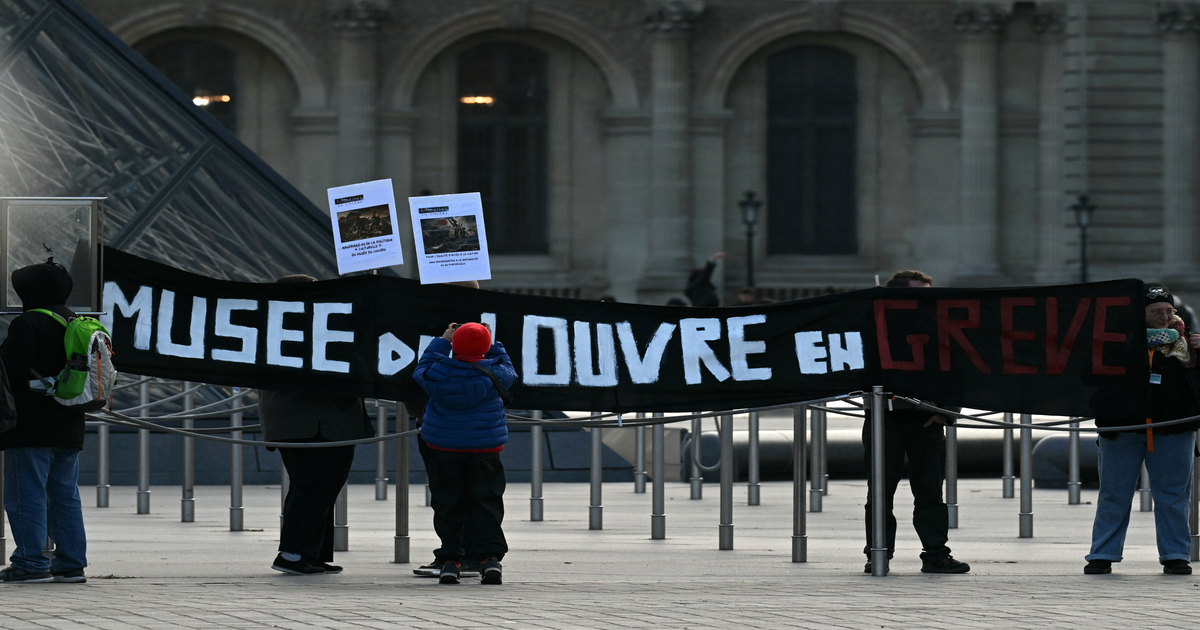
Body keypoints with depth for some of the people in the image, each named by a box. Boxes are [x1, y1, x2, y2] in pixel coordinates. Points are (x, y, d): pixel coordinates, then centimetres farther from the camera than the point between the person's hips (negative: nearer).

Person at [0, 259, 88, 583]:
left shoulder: (27, 324, -13)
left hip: (31, 429, -8)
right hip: (69, 429, 8)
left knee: (27, 496, -5)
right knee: (65, 496, 12)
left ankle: (31, 563, -8)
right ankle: (71, 563, 11)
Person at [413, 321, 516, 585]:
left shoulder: (437, 373, -9)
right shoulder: (493, 373, -10)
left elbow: (421, 368, 13)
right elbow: (508, 371, 13)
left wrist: (442, 341, 19)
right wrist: (493, 345, 20)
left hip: (444, 448, 1)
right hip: (485, 450, -1)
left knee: (448, 504, 7)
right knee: (486, 502, 2)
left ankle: (450, 559, 3)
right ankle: (490, 556, -10)